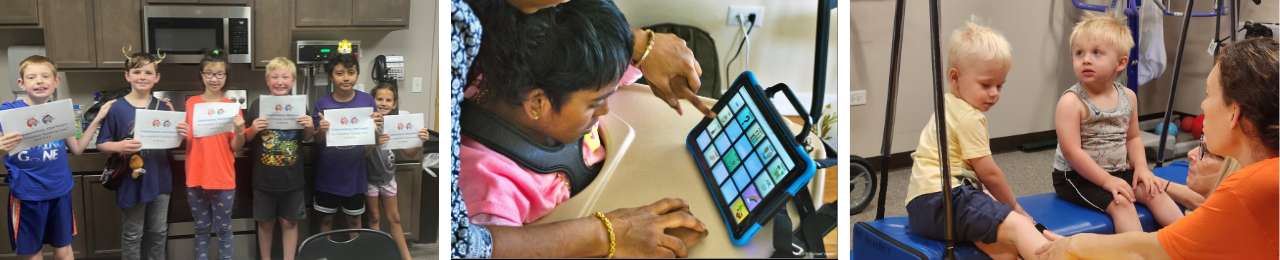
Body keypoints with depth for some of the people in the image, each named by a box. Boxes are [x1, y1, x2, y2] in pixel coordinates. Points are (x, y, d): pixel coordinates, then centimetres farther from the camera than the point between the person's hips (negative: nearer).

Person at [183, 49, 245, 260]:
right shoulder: (191, 103, 3)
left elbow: (236, 147, -2)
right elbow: (184, 140, 12)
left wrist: (239, 131, -20)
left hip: (223, 179, -2)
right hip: (196, 177, 2)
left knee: (223, 228, 7)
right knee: (201, 228, 13)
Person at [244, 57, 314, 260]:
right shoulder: (257, 105, -8)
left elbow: (306, 138, 8)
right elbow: (246, 138, -1)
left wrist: (310, 127, -13)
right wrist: (253, 129, -22)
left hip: (292, 177, 1)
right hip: (264, 177, -1)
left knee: (289, 222, 11)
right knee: (266, 222, 13)